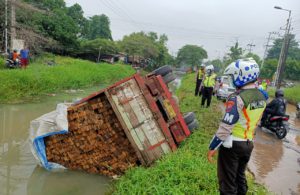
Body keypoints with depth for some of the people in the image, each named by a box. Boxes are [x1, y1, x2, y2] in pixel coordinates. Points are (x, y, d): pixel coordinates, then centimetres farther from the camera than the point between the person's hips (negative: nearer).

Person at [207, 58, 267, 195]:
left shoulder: (237, 98, -23)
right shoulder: (261, 97, 3)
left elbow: (226, 126, -23)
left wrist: (212, 147, -16)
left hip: (232, 144, -7)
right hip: (248, 144, 8)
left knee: (227, 181, 7)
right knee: (240, 176, 24)